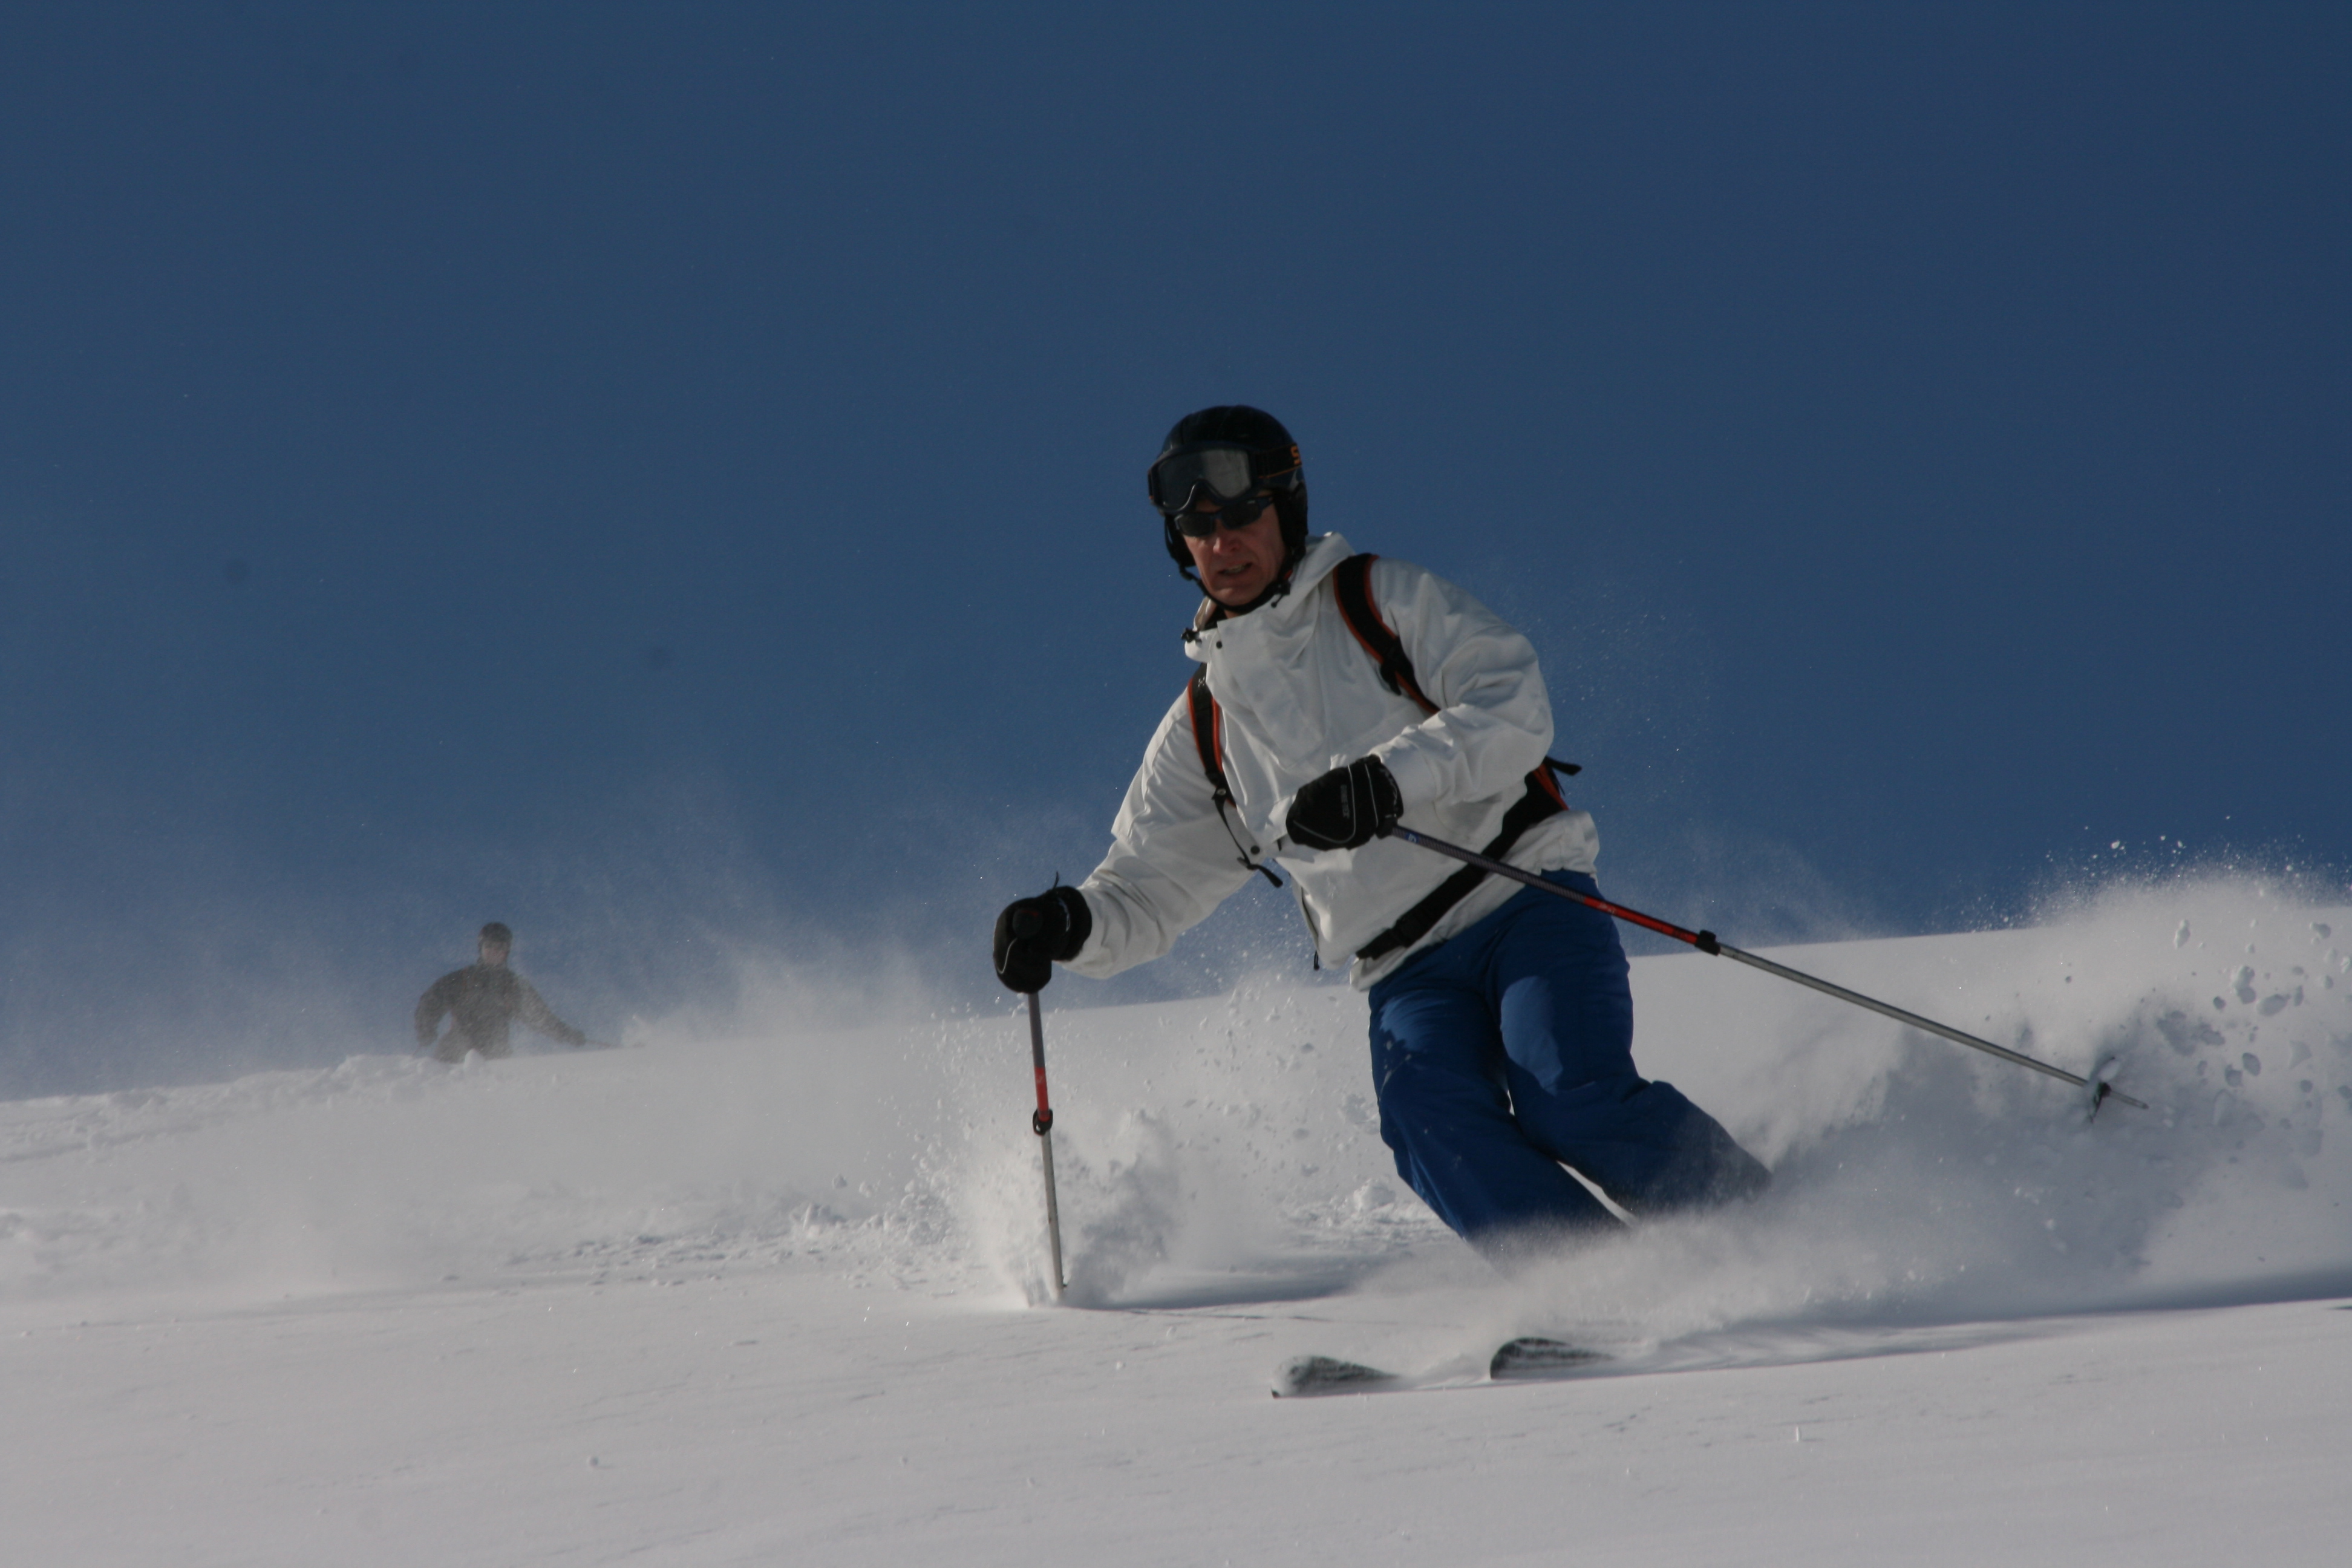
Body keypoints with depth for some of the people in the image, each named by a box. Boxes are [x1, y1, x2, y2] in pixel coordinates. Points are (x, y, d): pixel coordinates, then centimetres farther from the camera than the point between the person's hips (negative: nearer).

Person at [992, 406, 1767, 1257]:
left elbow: (1514, 710, -9)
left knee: (1574, 1101, -28)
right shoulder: (1201, 730, 17)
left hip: (1524, 900, -3)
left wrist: (1391, 777, -26)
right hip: (1409, 976, 3)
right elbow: (1146, 895, 18)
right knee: (1430, 1119, -29)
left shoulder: (1385, 601, 5)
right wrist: (1068, 925, -5)